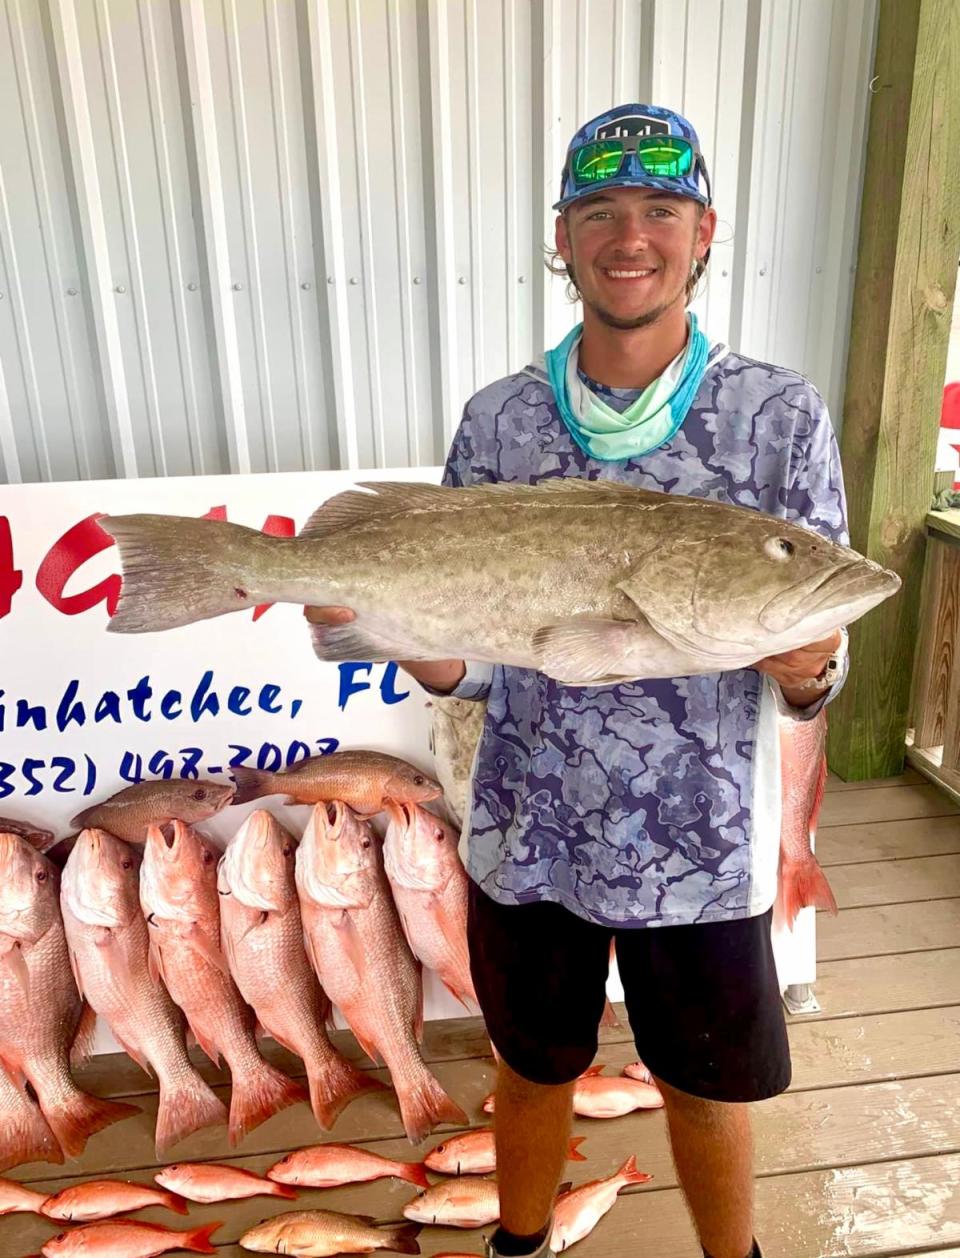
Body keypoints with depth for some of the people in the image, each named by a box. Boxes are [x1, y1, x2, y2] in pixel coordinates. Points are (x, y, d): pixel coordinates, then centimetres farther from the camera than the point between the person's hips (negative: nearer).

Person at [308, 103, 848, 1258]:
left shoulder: (778, 416, -8)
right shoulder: (497, 420, -4)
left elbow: (819, 672, -6)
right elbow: (472, 665, -1)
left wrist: (804, 667, -28)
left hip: (702, 850, -1)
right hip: (526, 840, 2)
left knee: (708, 1089, 21)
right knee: (534, 1070, 23)